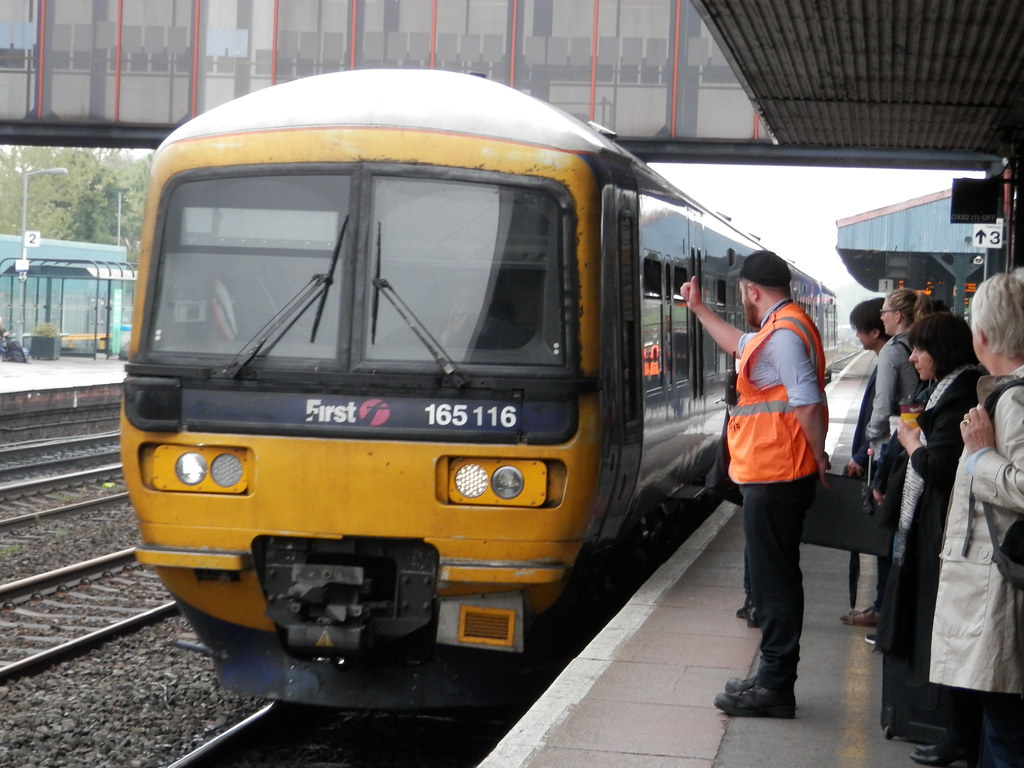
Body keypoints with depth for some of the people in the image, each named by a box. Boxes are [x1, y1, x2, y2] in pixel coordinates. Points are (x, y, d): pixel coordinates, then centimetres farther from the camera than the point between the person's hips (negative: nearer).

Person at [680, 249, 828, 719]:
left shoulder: (783, 333, -16)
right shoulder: (782, 328, 17)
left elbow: (807, 400, -23)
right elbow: (739, 345, 37)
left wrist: (817, 456, -12)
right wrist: (699, 309, 41)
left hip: (773, 481, -11)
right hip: (775, 476, 11)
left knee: (773, 582, -5)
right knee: (774, 578, 15)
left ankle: (775, 689, 0)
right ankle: (773, 680, 24)